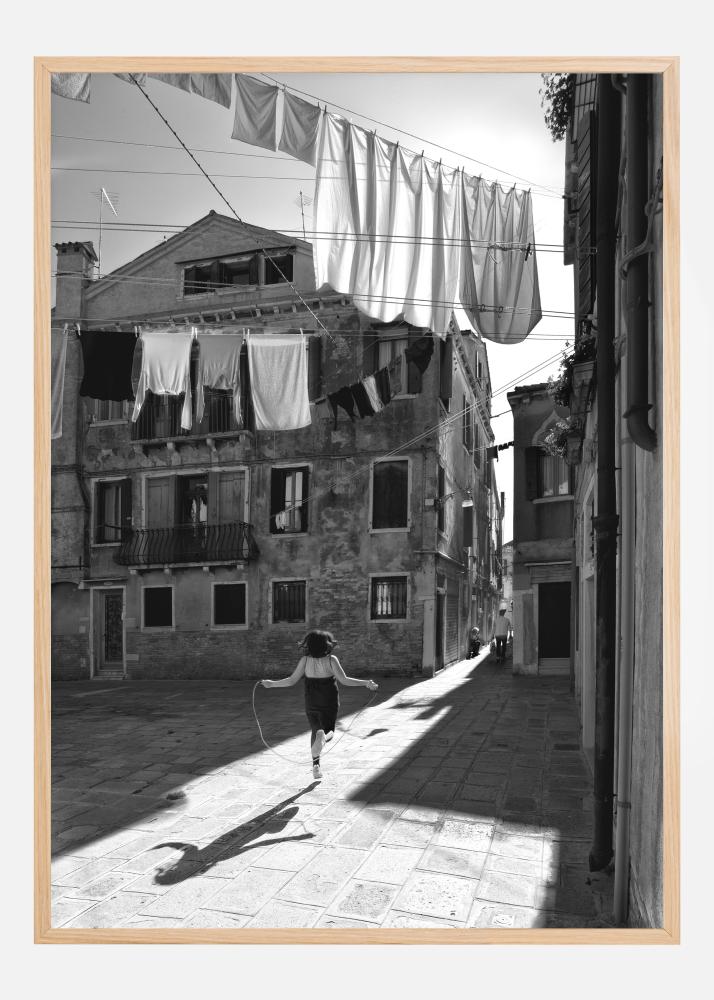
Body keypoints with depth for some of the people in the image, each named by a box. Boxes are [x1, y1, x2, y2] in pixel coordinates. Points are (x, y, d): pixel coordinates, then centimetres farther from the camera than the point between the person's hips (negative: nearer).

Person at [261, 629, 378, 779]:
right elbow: (344, 680, -18)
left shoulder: (305, 660, -9)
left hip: (311, 703, 2)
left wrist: (271, 684, 7)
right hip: (329, 703, -2)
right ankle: (323, 738, -24)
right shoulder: (331, 660, -13)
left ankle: (316, 765, 9)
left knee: (315, 731, 20)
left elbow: (291, 680, -7)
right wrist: (366, 683, -14)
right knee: (329, 731, 14)